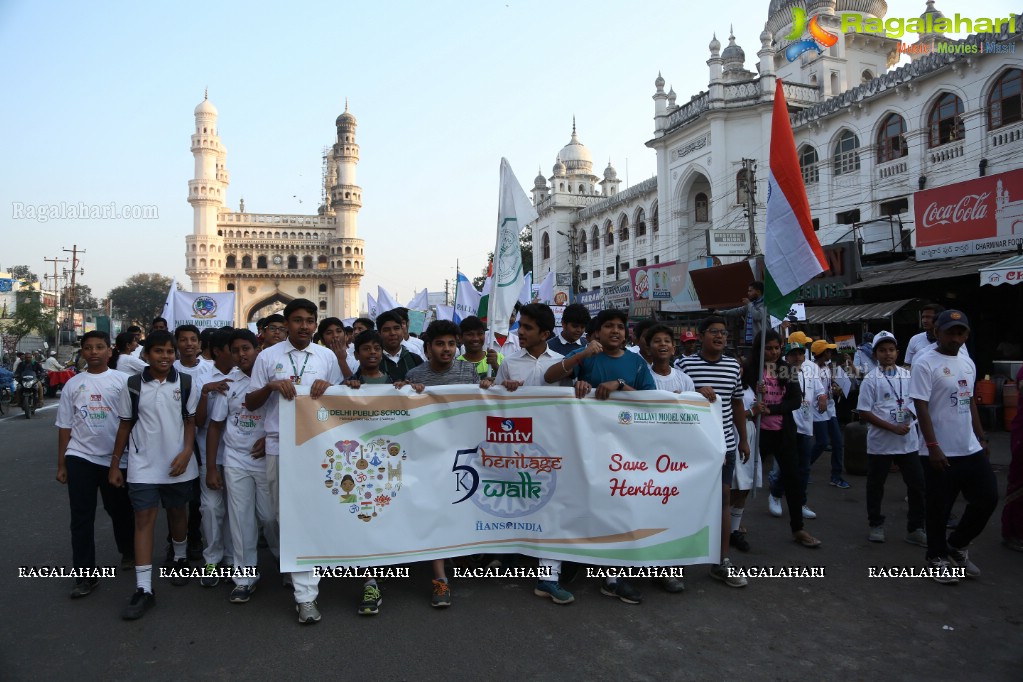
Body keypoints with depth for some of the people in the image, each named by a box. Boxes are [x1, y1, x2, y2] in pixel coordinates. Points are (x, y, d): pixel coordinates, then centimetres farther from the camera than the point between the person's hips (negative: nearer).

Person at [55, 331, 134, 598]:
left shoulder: (123, 380, -2)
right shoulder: (73, 384, 5)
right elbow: (65, 426, 8)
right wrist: (61, 464, 7)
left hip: (116, 458, -1)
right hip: (80, 457, 2)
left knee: (121, 510, 13)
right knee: (81, 517, 2)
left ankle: (128, 552, 36)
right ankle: (85, 574, 10)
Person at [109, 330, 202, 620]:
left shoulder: (185, 383, -1)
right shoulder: (133, 385, 0)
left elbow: (190, 421, 3)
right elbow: (125, 426, 6)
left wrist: (186, 452, -11)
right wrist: (115, 464, 6)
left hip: (177, 464, 1)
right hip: (143, 465, 0)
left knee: (177, 513, 16)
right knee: (144, 519, -3)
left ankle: (180, 559, 40)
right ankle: (143, 589, -1)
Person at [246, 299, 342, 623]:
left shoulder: (327, 356, 8)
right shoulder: (268, 357, 4)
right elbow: (250, 403, 7)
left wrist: (327, 386, -7)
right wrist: (271, 385, -12)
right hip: (279, 446, 0)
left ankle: (305, 593, 15)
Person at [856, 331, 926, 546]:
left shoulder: (908, 375, 4)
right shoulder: (871, 380, -8)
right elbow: (864, 413, -10)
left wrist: (915, 409, -6)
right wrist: (893, 428, -16)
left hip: (908, 441, 3)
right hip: (880, 442, -3)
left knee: (917, 484, 5)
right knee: (875, 485, 9)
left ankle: (915, 529, 19)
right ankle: (876, 525, 26)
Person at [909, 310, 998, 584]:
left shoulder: (968, 363, 11)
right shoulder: (925, 363, -13)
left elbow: (970, 403, 20)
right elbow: (921, 407, -17)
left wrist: (982, 437, 17)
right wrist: (933, 447, -20)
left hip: (971, 449, 7)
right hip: (941, 453, -7)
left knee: (987, 498, 11)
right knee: (938, 508, 4)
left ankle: (957, 545, 30)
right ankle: (937, 558, 22)